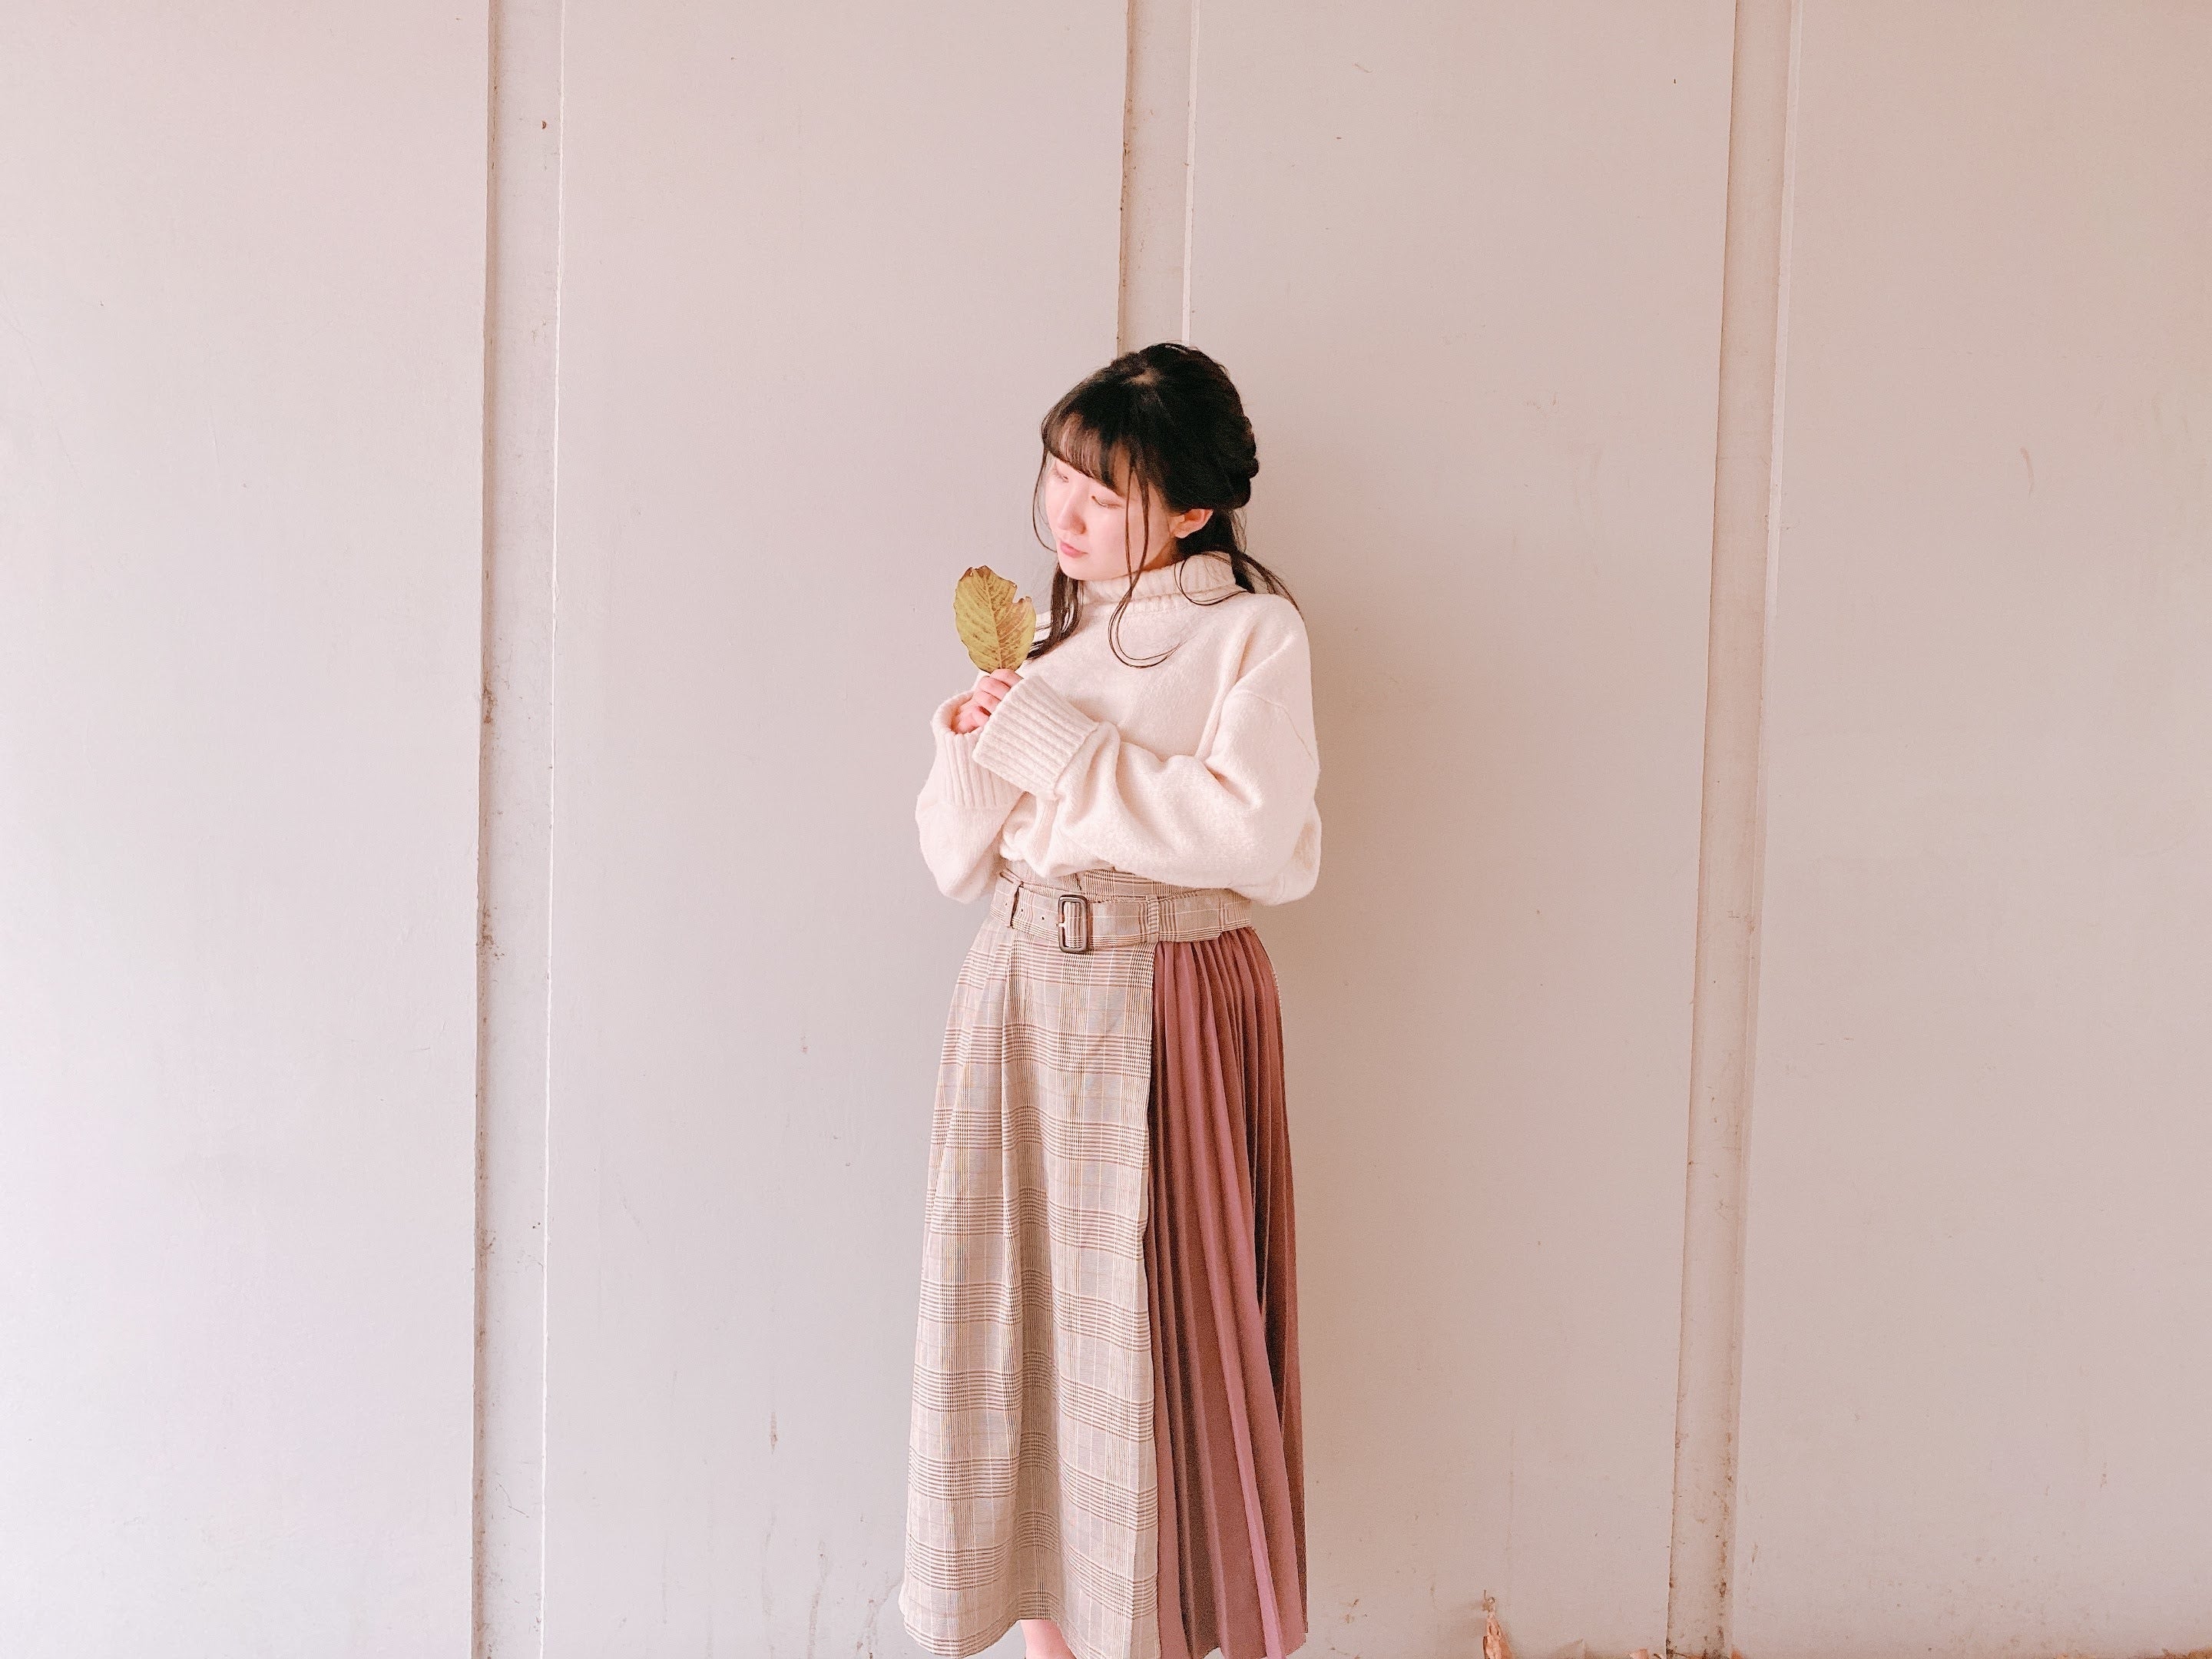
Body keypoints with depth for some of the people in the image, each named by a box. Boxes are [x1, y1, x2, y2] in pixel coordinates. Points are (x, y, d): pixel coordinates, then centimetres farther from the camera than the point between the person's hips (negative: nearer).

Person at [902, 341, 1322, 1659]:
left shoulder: (1252, 633, -4)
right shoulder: (1046, 632, 13)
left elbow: (1252, 832, -20)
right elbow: (961, 861, 13)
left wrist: (1057, 744, -14)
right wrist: (971, 750, -7)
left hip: (1167, 1003, -5)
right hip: (1023, 991, 6)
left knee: (1146, 1317, -1)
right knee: (1019, 1303, 7)